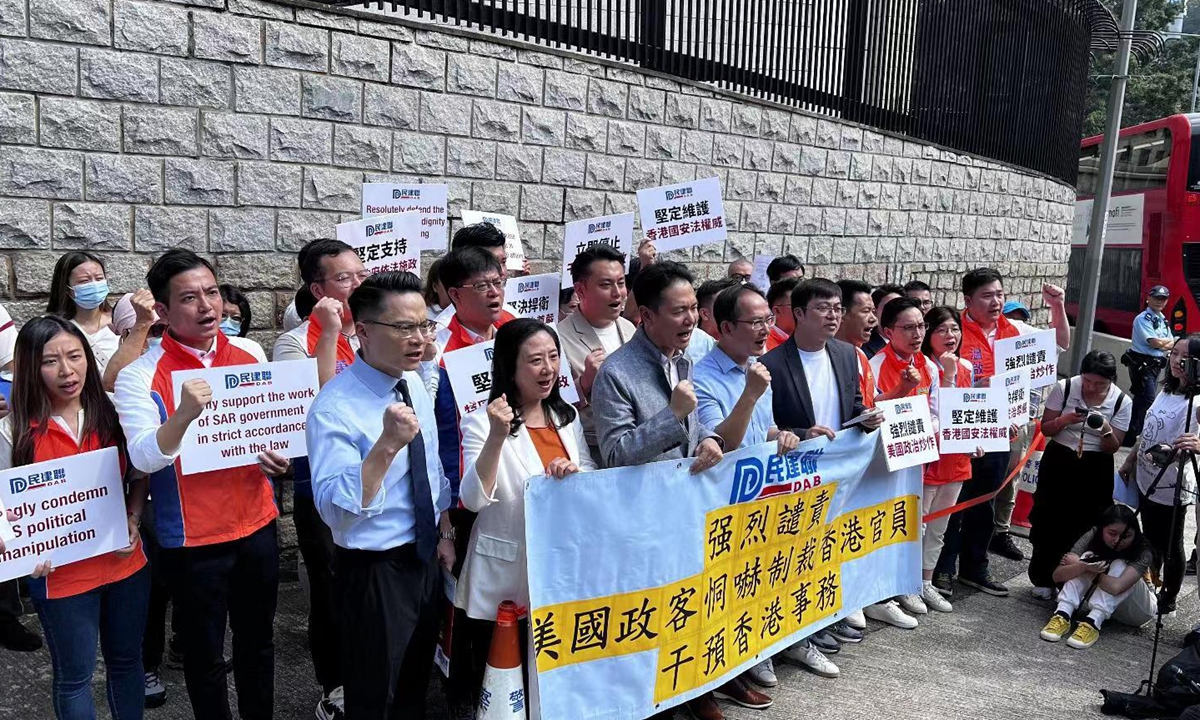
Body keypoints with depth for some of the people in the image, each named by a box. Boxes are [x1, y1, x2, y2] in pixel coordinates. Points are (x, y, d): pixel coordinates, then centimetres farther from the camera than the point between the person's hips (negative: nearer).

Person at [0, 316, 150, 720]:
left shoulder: (112, 415, -3)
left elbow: (139, 477, 9)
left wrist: (133, 520, -7)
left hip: (124, 562, 3)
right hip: (61, 573, -3)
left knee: (126, 659, 19)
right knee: (74, 675, 13)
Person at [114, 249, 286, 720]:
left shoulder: (250, 353, 1)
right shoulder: (140, 375, -13)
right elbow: (144, 459, -22)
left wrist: (279, 456, -6)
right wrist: (183, 415, -39)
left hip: (257, 523, 4)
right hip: (194, 538, -4)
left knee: (258, 640, 20)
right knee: (204, 653, 12)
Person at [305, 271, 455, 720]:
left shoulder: (415, 384, 0)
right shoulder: (335, 406, -24)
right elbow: (333, 509, -33)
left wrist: (445, 534, 11)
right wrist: (387, 444, -43)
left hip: (425, 557, 7)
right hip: (374, 569, -7)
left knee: (416, 684, 25)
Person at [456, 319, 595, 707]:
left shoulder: (567, 416, 5)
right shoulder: (483, 422, -13)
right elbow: (475, 500, -23)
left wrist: (575, 473, -14)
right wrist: (498, 437, -36)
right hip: (505, 578, -5)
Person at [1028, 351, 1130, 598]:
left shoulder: (1122, 402, -7)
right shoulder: (1064, 388, -9)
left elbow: (1113, 448, -2)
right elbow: (1045, 429, -2)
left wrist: (1105, 429, -23)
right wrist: (1065, 420, -23)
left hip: (1095, 469, 0)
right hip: (1059, 461, 0)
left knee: (1083, 527, -1)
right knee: (1048, 523, 4)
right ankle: (1043, 579, 19)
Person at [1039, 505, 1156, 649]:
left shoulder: (1143, 553, -28)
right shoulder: (1093, 536, -20)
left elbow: (1116, 586, -44)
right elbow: (1057, 575, -26)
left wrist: (1075, 563, -32)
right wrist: (1083, 565, -47)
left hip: (1137, 610, -3)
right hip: (1102, 601, 3)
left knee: (1119, 566, -30)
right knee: (1086, 557, -24)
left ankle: (1093, 623, -39)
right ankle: (1062, 615, -35)